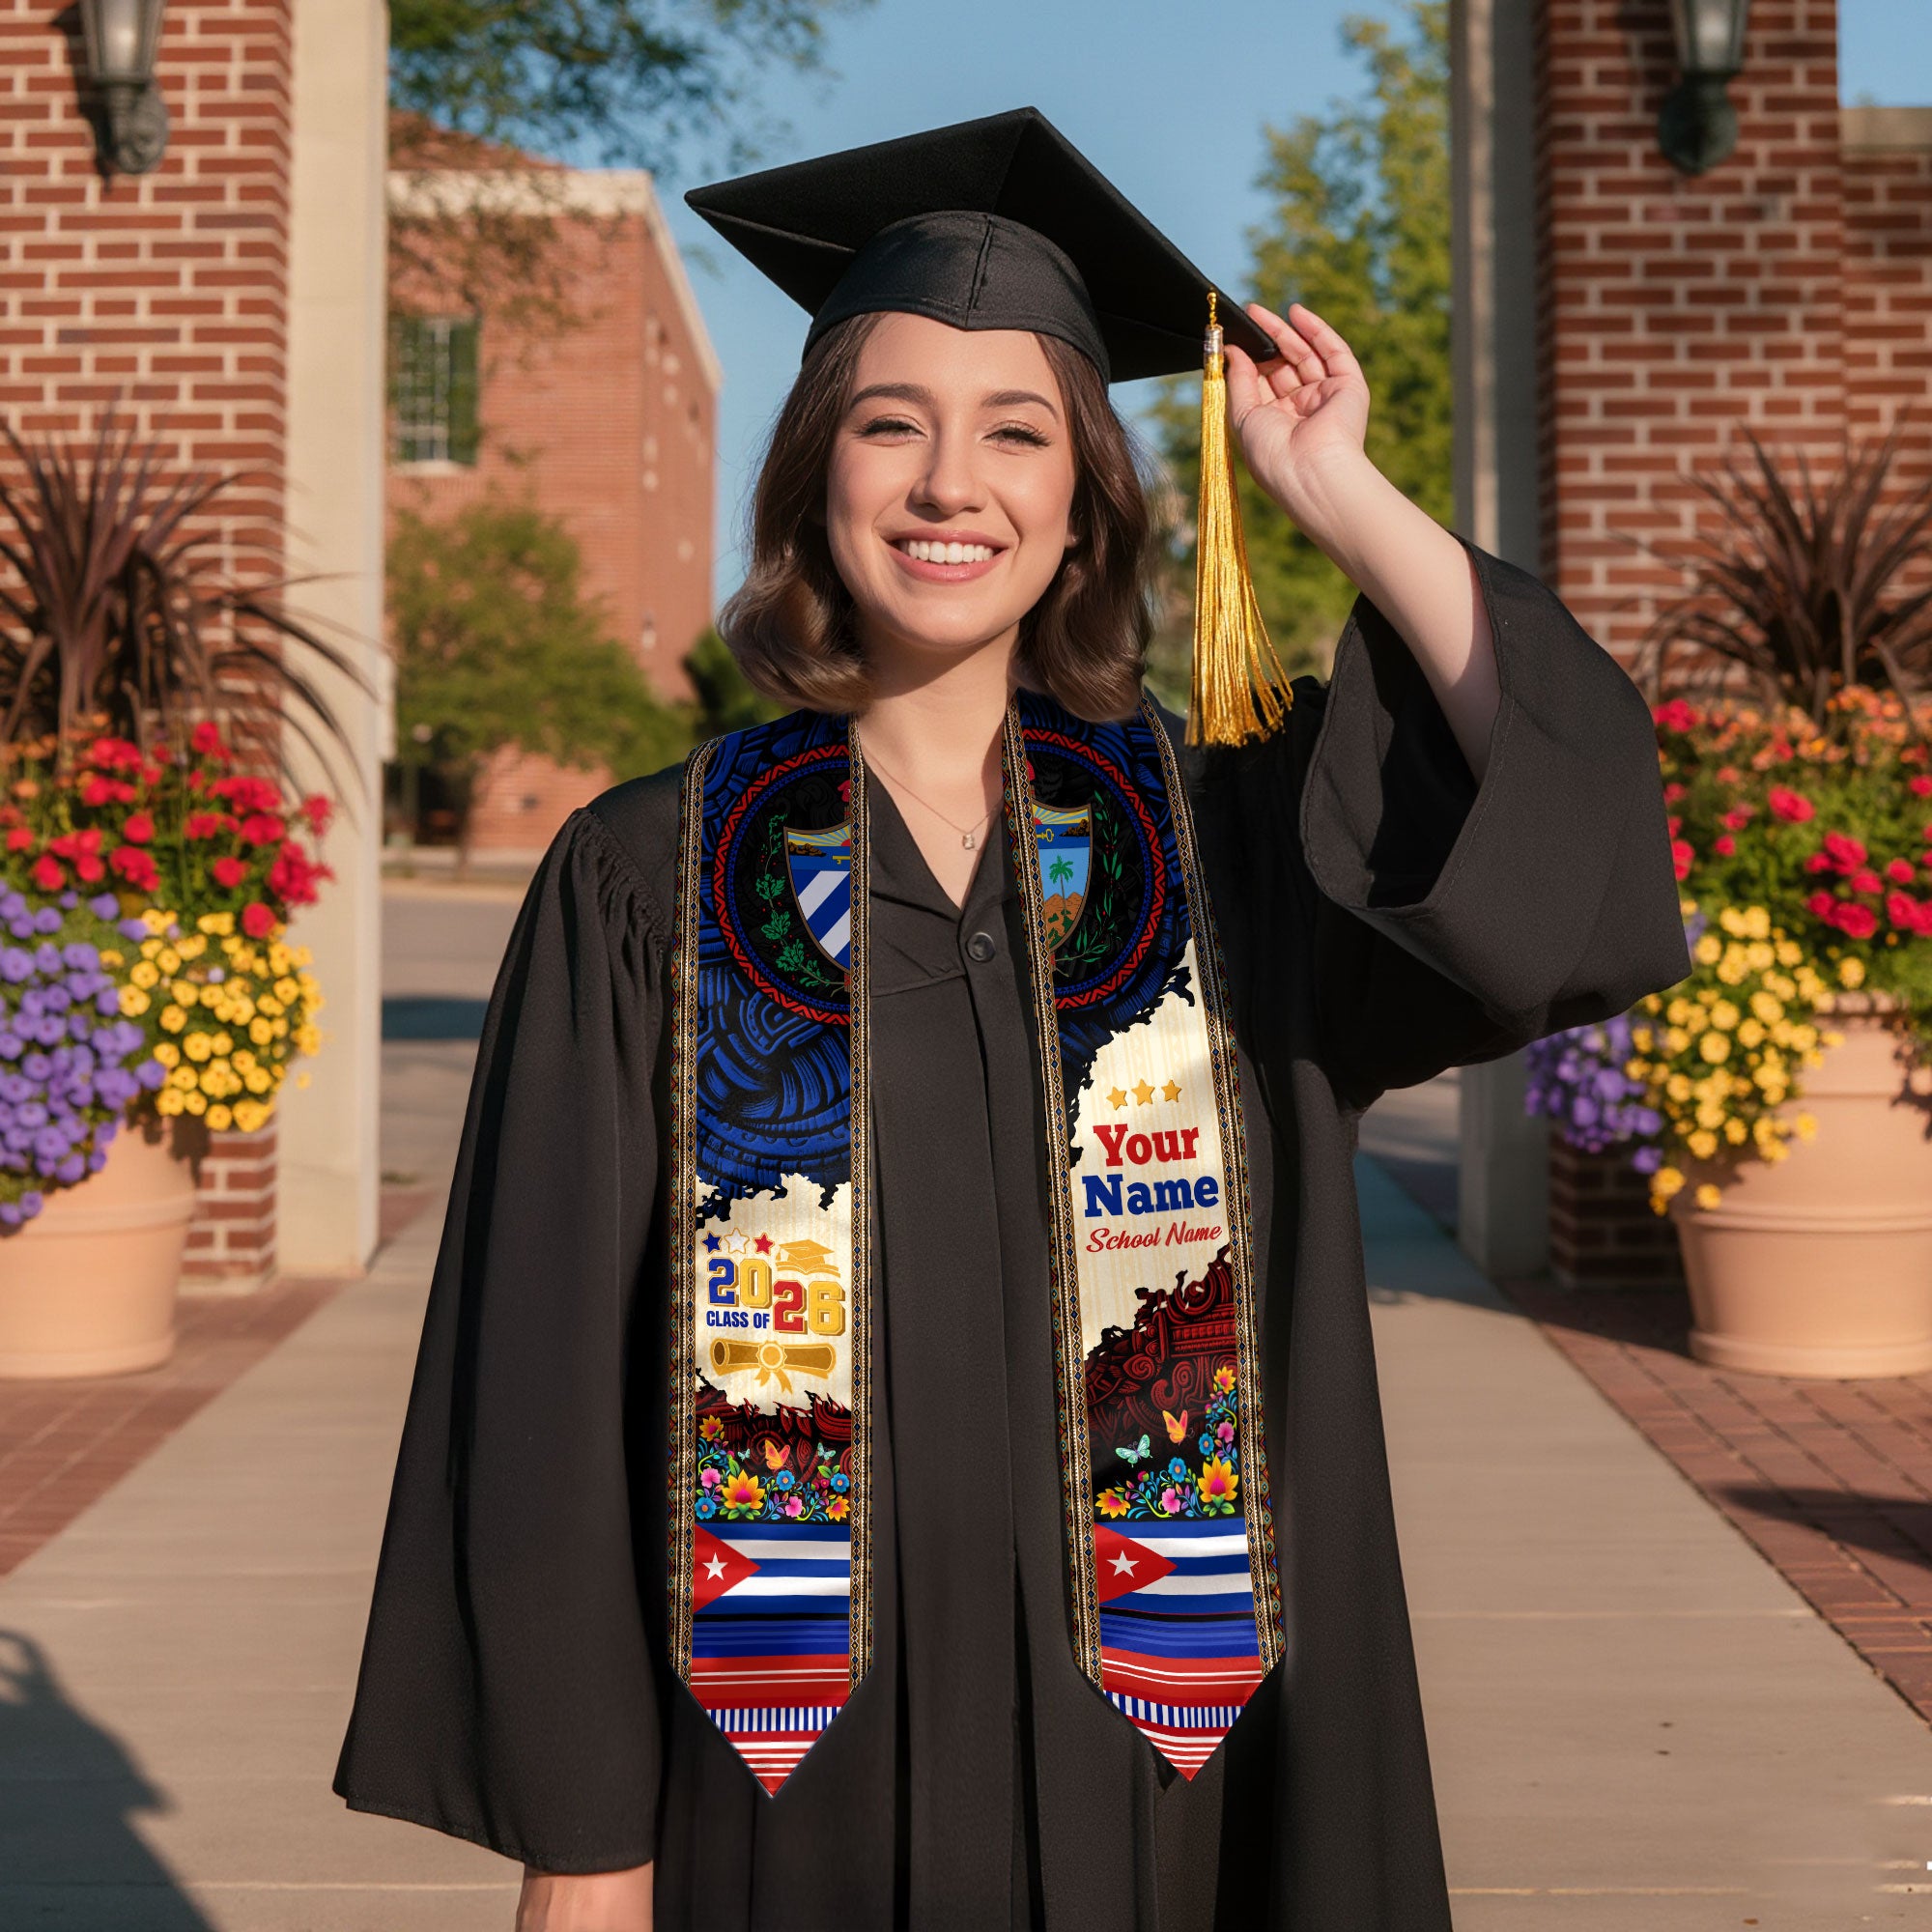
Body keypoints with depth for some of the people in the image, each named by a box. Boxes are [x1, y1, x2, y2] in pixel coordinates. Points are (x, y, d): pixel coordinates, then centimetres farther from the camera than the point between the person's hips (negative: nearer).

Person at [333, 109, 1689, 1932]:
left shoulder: (1221, 840, 1)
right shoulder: (647, 885, -4)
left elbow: (1574, 822, -15)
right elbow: (549, 1385, -4)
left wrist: (1338, 493, -10)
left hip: (1145, 1764, 2)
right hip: (793, 1779, -1)